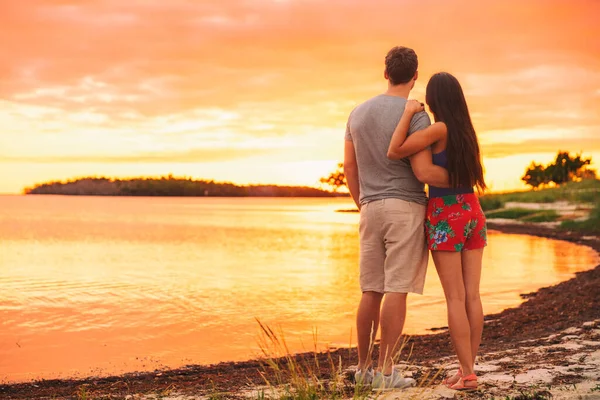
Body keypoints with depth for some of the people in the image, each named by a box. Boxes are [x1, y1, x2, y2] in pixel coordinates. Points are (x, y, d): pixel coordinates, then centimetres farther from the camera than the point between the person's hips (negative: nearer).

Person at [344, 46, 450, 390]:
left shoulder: (359, 112, 10)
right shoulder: (415, 115, -10)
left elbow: (349, 167, 13)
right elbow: (424, 172, -16)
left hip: (371, 209, 6)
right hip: (405, 207, -6)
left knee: (371, 291, 10)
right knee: (397, 290, -4)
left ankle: (364, 366, 17)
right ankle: (386, 370, -2)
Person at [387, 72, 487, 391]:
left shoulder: (439, 129, -12)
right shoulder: (466, 131, 10)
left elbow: (394, 152, -16)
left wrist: (408, 113, -9)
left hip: (445, 218, -7)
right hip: (472, 214, 7)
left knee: (455, 298, -4)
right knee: (472, 296, 5)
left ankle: (468, 372, -3)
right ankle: (467, 368, 10)